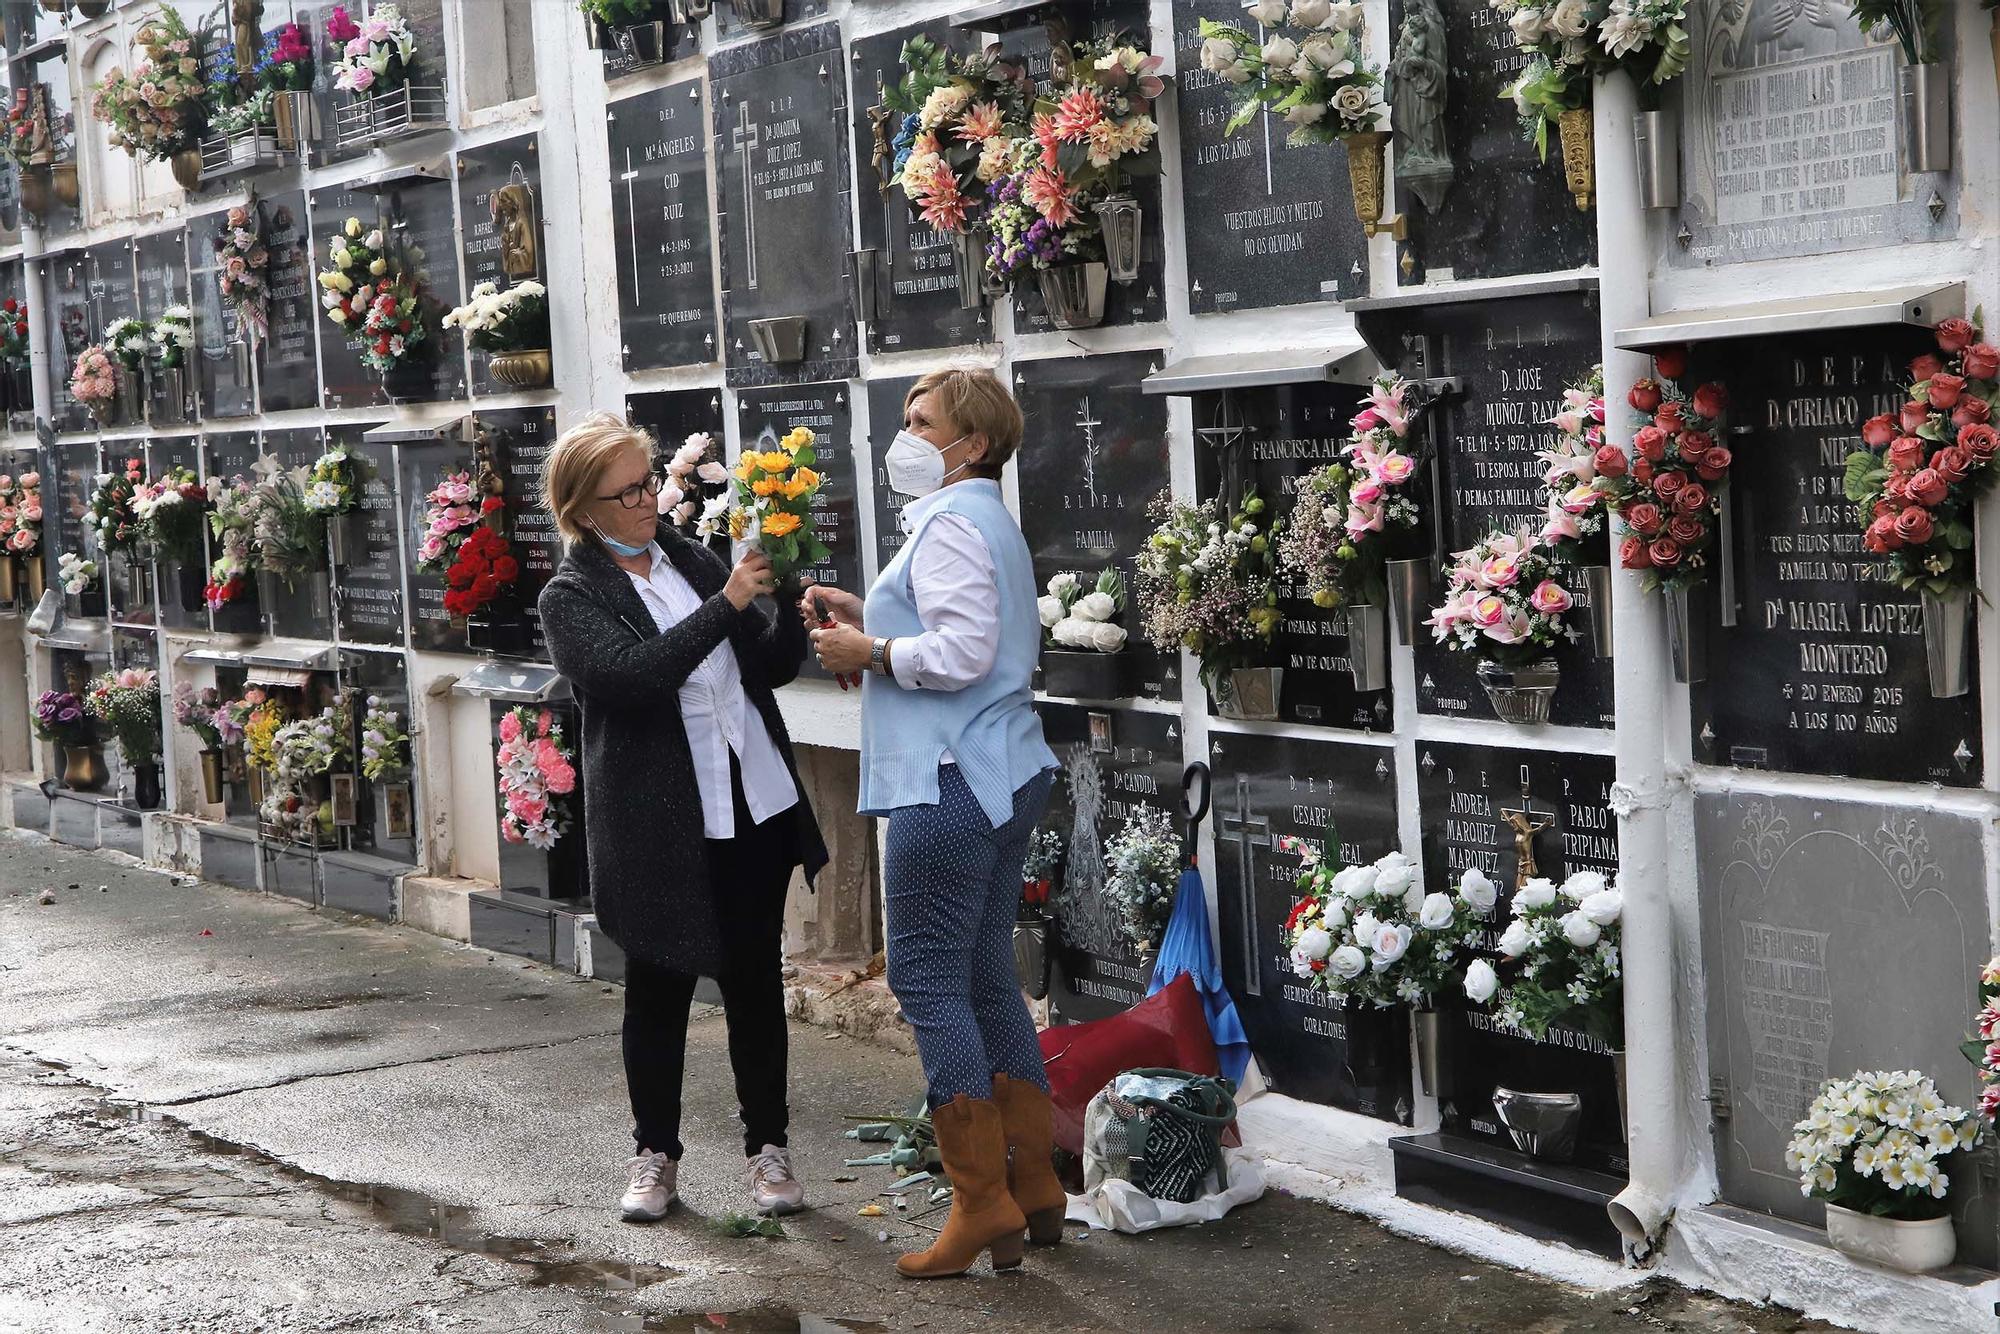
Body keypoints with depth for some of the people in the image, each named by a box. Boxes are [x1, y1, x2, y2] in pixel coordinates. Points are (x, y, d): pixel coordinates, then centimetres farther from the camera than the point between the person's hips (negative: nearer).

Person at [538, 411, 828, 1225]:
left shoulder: (692, 558, 9)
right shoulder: (572, 599, -5)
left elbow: (768, 667, 11)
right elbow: (633, 672, -24)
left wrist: (787, 611, -8)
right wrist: (725, 604, -26)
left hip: (755, 807, 4)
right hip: (662, 824, -4)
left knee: (755, 980, 10)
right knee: (658, 988, 8)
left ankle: (768, 1149, 21)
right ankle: (655, 1153, 24)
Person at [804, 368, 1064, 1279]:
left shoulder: (951, 523, -12)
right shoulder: (988, 521, 21)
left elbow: (963, 653, -21)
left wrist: (870, 652, -9)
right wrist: (870, 619, 15)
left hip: (951, 784, -11)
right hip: (999, 777, 11)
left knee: (929, 981, -7)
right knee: (987, 981, 14)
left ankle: (982, 1207, -4)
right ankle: (1034, 1188, 18)